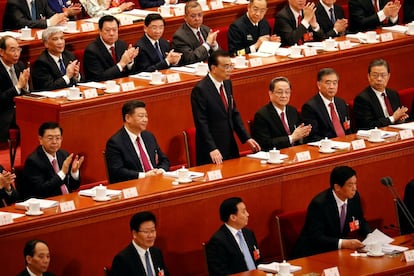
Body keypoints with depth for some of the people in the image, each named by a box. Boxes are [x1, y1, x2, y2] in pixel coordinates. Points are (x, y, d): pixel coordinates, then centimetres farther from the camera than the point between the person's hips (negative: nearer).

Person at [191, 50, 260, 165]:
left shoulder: (227, 84, 9)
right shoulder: (200, 90, -16)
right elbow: (201, 123, -19)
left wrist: (246, 138, 7)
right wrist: (212, 149, -24)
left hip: (230, 147, 7)